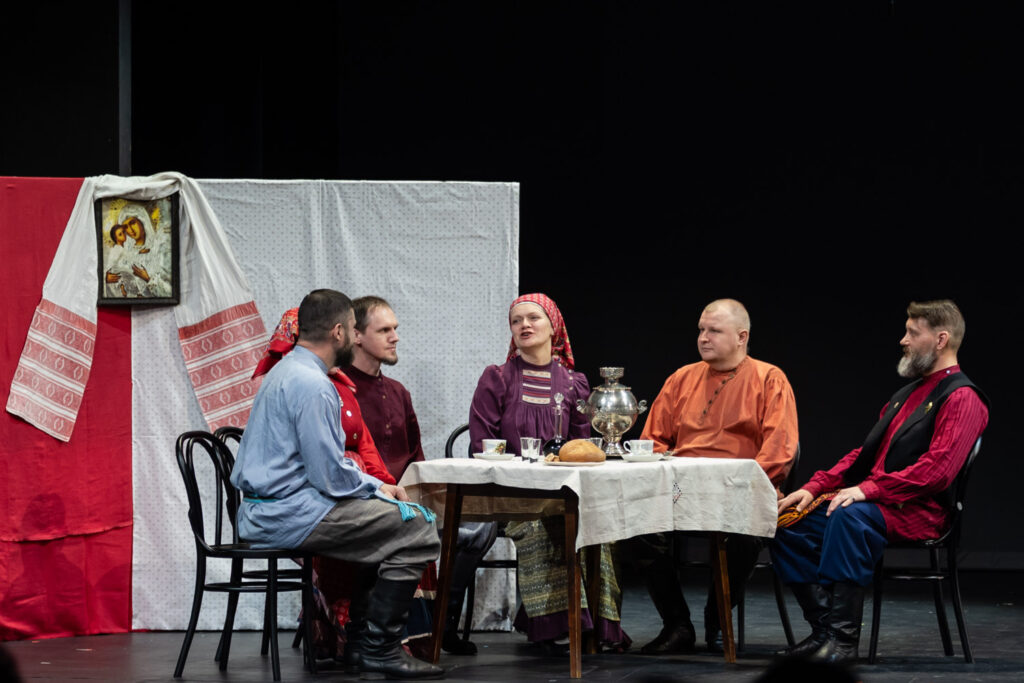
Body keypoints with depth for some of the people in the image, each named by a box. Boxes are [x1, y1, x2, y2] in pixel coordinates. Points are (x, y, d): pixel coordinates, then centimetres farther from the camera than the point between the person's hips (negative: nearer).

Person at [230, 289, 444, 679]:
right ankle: (378, 649, -9)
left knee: (390, 515, 22)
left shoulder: (288, 371, 17)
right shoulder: (312, 385, -17)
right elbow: (331, 476, -19)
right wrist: (377, 489, -1)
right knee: (415, 526, -13)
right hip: (290, 513, -11)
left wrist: (378, 486, 15)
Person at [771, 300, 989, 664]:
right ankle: (824, 630, -10)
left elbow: (937, 469, -20)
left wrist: (868, 489, -25)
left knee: (848, 516, -38)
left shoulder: (962, 398, -6)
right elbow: (865, 453, 23)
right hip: (871, 500, 9)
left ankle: (844, 639, -38)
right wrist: (815, 488, 9)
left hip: (917, 511, -9)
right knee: (789, 524, -6)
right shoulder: (907, 394, 23)